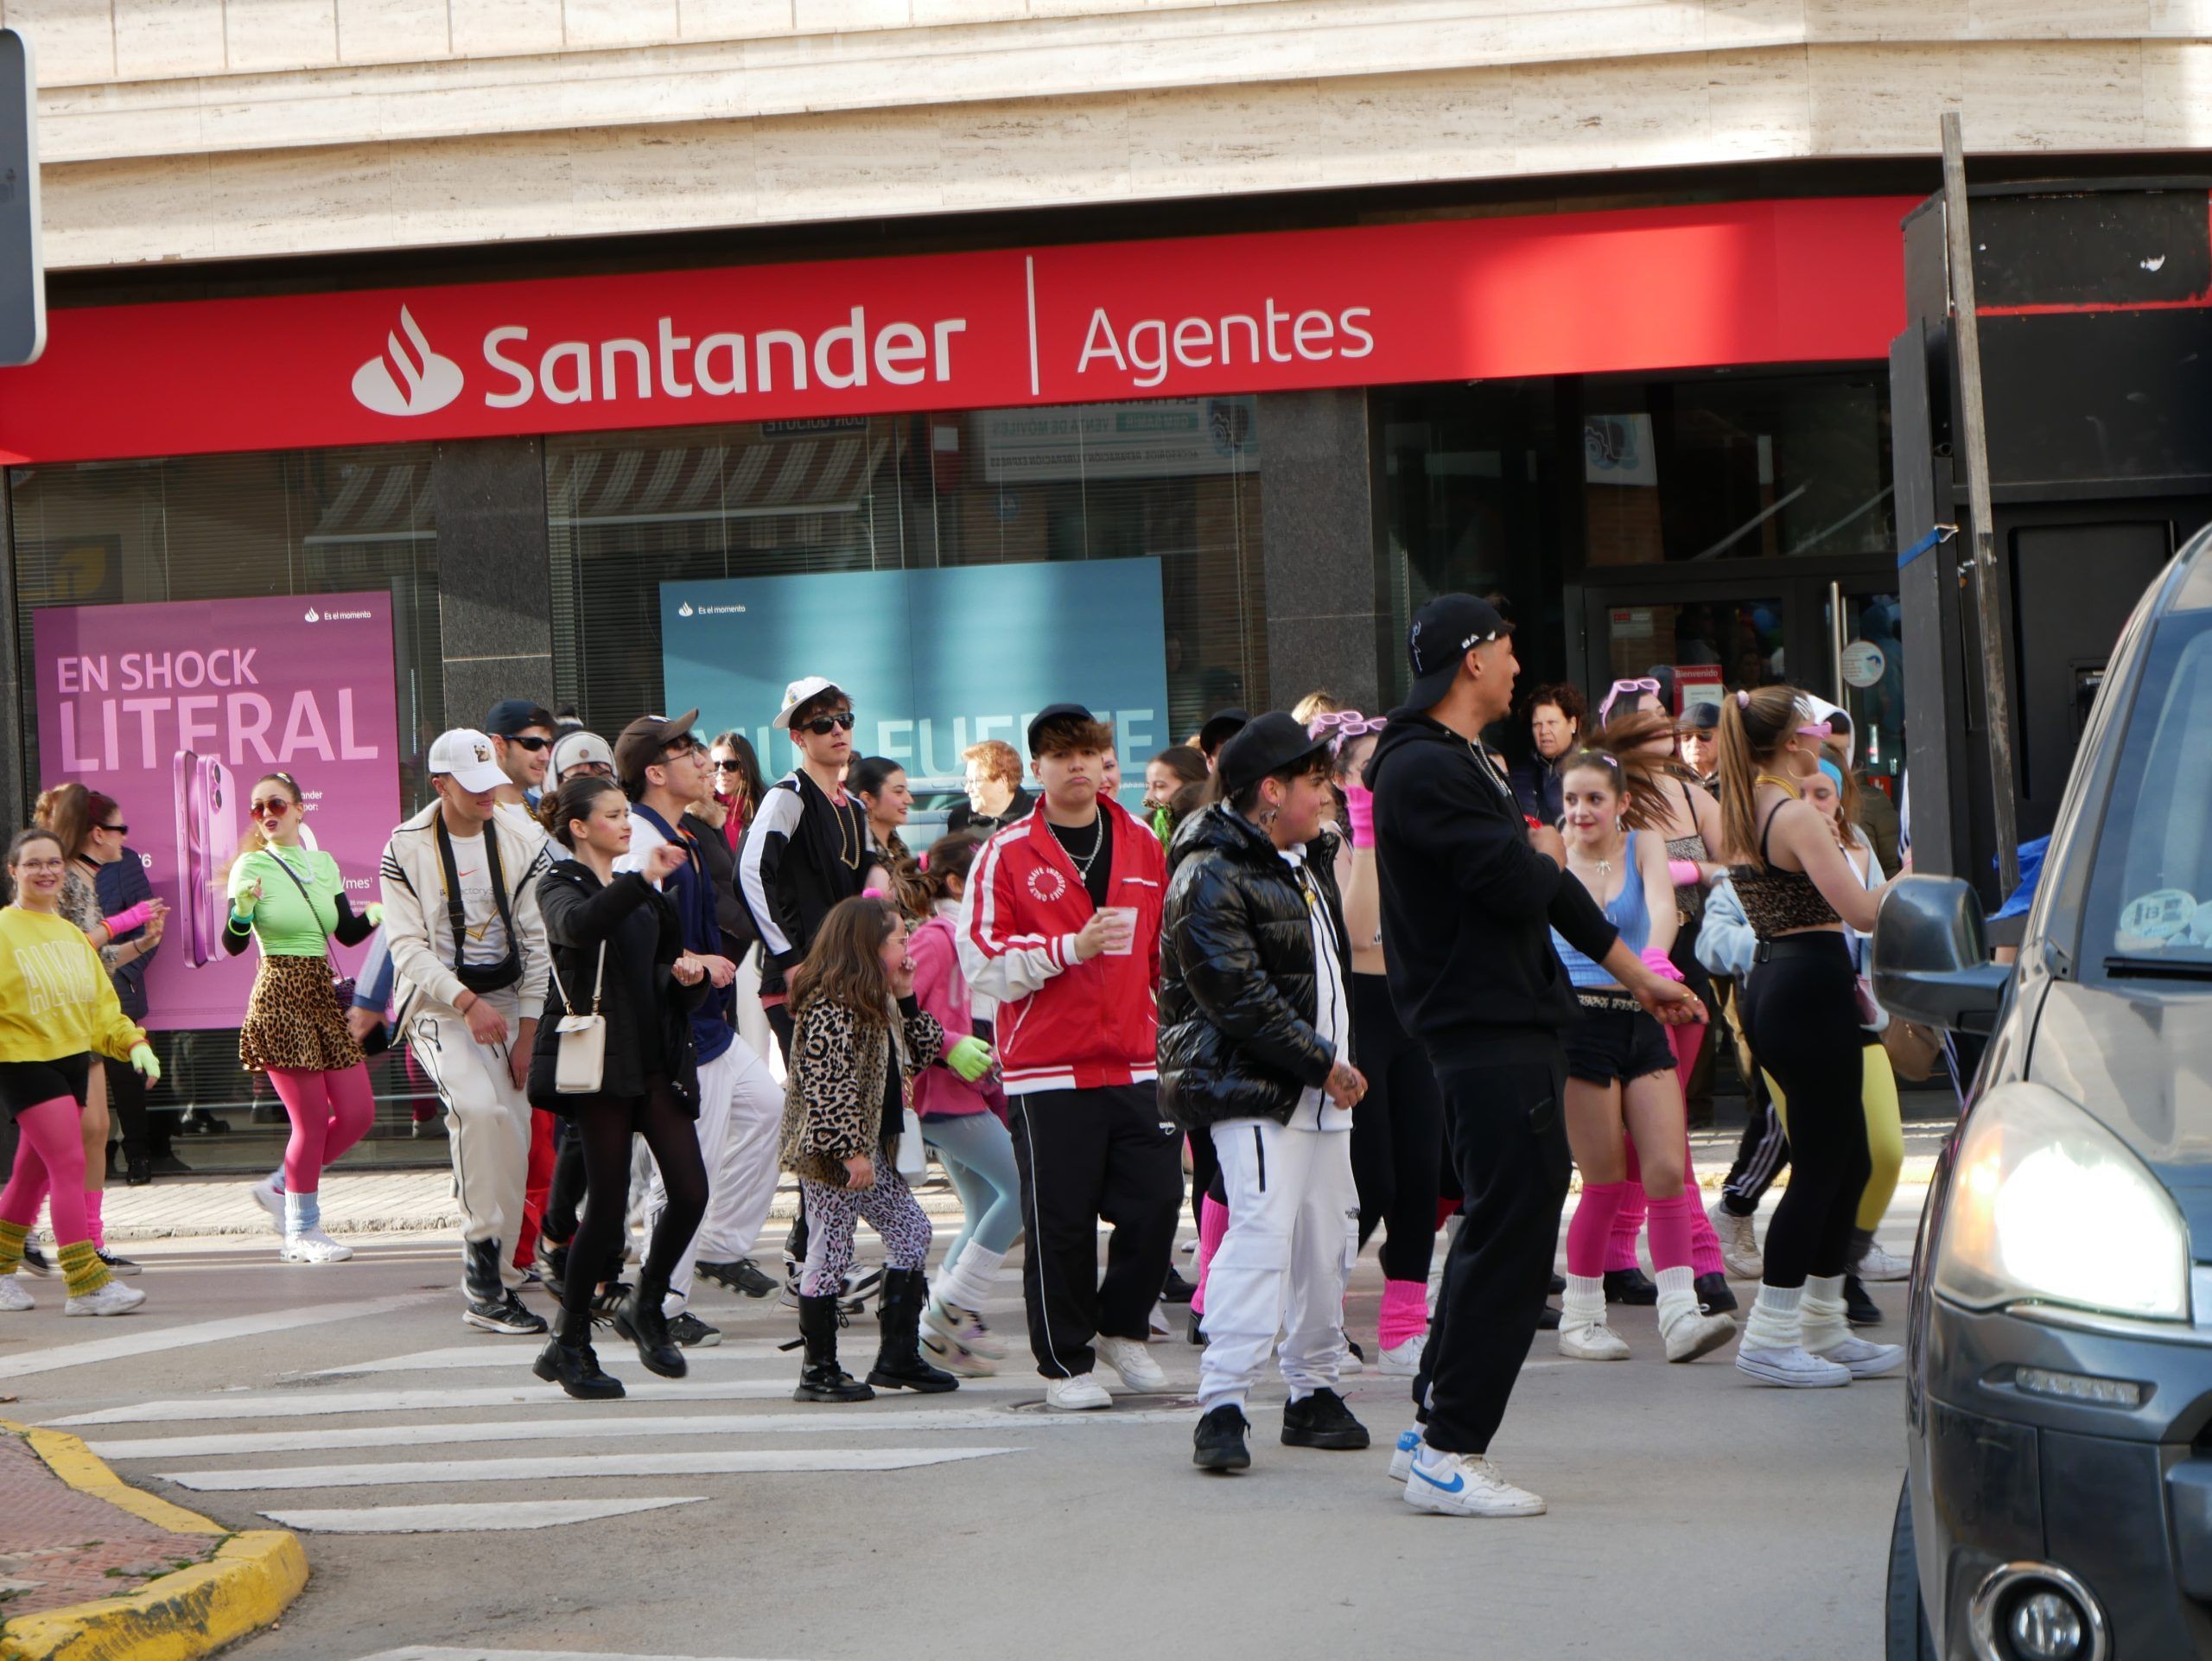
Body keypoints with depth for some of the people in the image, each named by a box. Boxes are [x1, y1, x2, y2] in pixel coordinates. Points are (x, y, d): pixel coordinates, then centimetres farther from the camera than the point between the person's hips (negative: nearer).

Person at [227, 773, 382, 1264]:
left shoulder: (324, 864, 11)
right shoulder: (252, 866, -5)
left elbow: (347, 933, 13)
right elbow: (233, 944, -12)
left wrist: (379, 913, -5)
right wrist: (242, 911, -32)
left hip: (324, 995, 6)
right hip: (280, 1000, -6)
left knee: (358, 1113, 2)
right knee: (312, 1121, -6)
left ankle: (281, 1187, 20)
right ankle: (301, 1231, 8)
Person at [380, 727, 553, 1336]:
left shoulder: (522, 838, 1)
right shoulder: (406, 849, -6)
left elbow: (536, 938, 1)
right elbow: (408, 948, -10)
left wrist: (529, 1029, -6)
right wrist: (466, 1002, -23)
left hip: (508, 1001, 4)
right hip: (439, 1005, -4)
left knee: (514, 1140, 0)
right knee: (480, 1107, -30)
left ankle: (493, 1289, 11)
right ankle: (481, 1244, -19)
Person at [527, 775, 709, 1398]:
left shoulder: (646, 895, 21)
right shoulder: (560, 884, -1)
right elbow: (578, 926, -27)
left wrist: (690, 976, 3)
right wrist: (640, 881, -36)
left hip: (656, 1061, 6)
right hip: (598, 1060, -6)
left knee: (691, 1192, -5)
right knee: (608, 1201, -7)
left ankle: (645, 1307, 18)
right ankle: (569, 1343, 6)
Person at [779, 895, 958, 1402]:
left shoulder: (880, 1007, 12)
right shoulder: (831, 1009, -20)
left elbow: (915, 1057, 23)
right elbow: (827, 1088, -25)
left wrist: (909, 1002, 12)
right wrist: (850, 1151, -27)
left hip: (872, 1151, 10)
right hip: (833, 1153, -10)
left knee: (912, 1231, 11)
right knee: (830, 1252, -3)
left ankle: (899, 1355, 17)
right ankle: (819, 1371, 5)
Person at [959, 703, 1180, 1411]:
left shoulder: (1143, 846, 12)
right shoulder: (1008, 854, -1)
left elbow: (1168, 952, 21)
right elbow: (983, 964, -7)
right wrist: (1071, 947, -17)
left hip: (1136, 1066, 4)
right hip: (1048, 1070, -4)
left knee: (1156, 1201, -1)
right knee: (1060, 1220, -2)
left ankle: (1122, 1327, 22)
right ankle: (1065, 1362, 11)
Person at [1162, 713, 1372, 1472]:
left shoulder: (1310, 862, 18)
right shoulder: (1212, 878, -13)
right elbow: (1238, 998, -19)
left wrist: (1339, 1060, 15)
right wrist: (1322, 1064, -15)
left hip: (1321, 1094, 9)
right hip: (1252, 1092, -9)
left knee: (1327, 1240, 11)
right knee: (1261, 1231, -18)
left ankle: (1314, 1393, 22)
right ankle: (1222, 1405, -18)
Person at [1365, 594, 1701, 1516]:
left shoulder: (1464, 764, 20)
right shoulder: (1426, 770, -15)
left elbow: (1549, 889, 24)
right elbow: (1517, 884, -23)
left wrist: (1640, 979, 26)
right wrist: (1545, 855, 1)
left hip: (1512, 1026, 11)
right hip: (1486, 1032, -11)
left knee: (1505, 1223, 14)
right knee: (1511, 1231, -10)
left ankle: (1435, 1429, 21)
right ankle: (1449, 1453, -7)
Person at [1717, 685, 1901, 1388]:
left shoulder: (1739, 815, 12)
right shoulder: (1798, 816, -15)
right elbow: (1862, 911, -20)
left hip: (1770, 985, 10)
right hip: (1813, 988, -10)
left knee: (1848, 1159, 15)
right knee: (1821, 1165, -4)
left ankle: (1824, 1328, 19)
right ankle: (1770, 1335, -2)